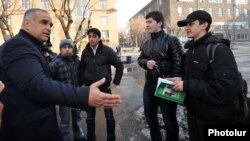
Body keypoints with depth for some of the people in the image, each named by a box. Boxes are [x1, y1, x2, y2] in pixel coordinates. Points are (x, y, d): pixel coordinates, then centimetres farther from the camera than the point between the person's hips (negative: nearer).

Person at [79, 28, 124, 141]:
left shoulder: (107, 50, -6)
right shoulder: (85, 52, 2)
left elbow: (119, 65, -2)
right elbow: (81, 68, 15)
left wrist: (116, 82, -3)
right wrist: (83, 81, 7)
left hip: (105, 88, -2)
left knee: (109, 116, 7)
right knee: (90, 118, 10)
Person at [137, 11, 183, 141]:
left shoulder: (171, 40, -9)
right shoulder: (146, 43, 11)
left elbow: (179, 63, -14)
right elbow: (140, 59, 17)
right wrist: (146, 62, -7)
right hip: (149, 85, 7)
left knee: (169, 120, 7)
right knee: (150, 116, 19)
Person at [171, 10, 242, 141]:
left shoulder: (218, 49, -19)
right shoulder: (191, 49, 9)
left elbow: (228, 88, -30)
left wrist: (187, 85, -28)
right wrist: (181, 80, -2)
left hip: (214, 117, -8)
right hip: (193, 112, 8)